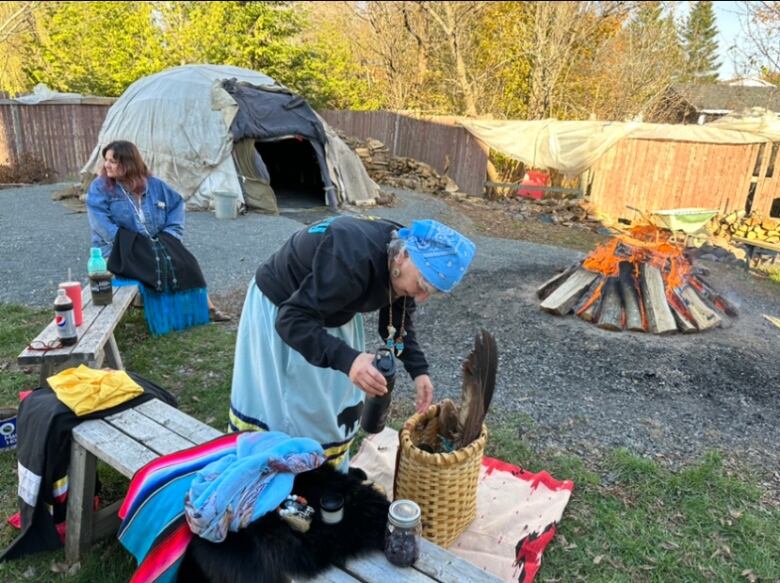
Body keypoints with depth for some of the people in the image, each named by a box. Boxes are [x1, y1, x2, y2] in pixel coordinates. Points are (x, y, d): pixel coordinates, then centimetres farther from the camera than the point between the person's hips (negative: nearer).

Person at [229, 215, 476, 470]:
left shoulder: (403, 265, -15)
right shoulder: (353, 261, -41)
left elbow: (398, 319, 1)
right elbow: (291, 320, -41)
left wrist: (418, 369, -10)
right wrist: (346, 359, -54)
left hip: (331, 310, 7)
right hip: (279, 309, -7)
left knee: (336, 405, 11)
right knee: (275, 409, -1)